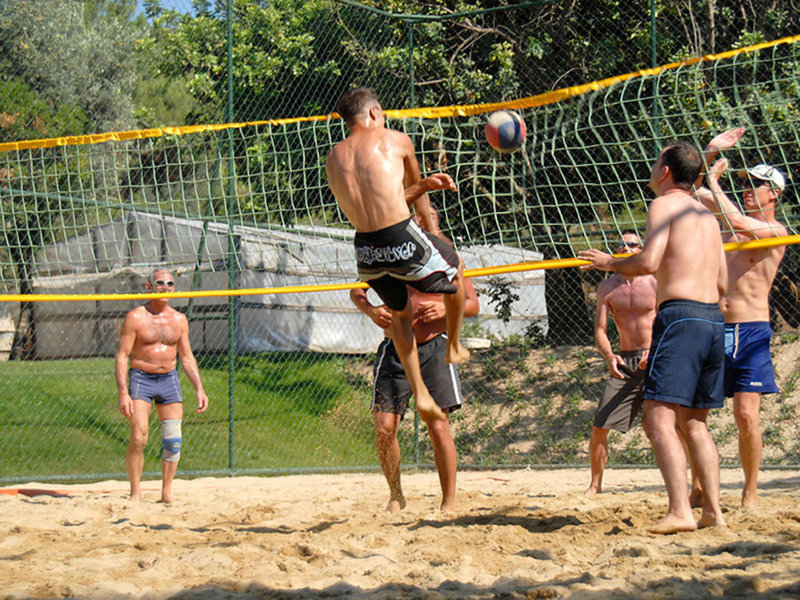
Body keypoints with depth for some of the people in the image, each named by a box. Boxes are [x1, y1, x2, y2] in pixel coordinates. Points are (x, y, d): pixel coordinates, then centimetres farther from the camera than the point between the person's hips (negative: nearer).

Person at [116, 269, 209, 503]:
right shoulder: (135, 317, -6)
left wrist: (199, 389, 7)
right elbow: (122, 356, -8)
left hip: (169, 379, 4)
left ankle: (167, 492, 11)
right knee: (138, 438, -13)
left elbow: (187, 357, 15)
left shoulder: (179, 319, 8)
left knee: (173, 439, -1)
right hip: (140, 378, -4)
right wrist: (123, 393, -17)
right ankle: (135, 493, -2)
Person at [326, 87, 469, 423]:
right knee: (456, 271, 28)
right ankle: (454, 347, 42)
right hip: (403, 240, -5)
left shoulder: (334, 159, 14)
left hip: (366, 251, 5)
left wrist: (425, 185, 21)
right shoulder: (395, 141, 3)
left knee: (399, 312, 29)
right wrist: (430, 230, 36)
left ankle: (419, 393, 24)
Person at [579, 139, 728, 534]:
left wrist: (610, 263, 2)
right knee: (694, 422, 15)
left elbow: (649, 262, -16)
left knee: (659, 418, -12)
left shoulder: (664, 205, -2)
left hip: (679, 315, -8)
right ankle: (713, 509, 9)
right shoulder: (706, 215, 21)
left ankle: (680, 511, -22)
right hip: (714, 320, 8)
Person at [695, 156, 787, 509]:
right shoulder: (731, 223, 16)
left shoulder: (775, 231, -4)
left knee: (747, 416, -9)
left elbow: (736, 222, -21)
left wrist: (714, 181, -11)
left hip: (750, 332, -5)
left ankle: (751, 492, 4)